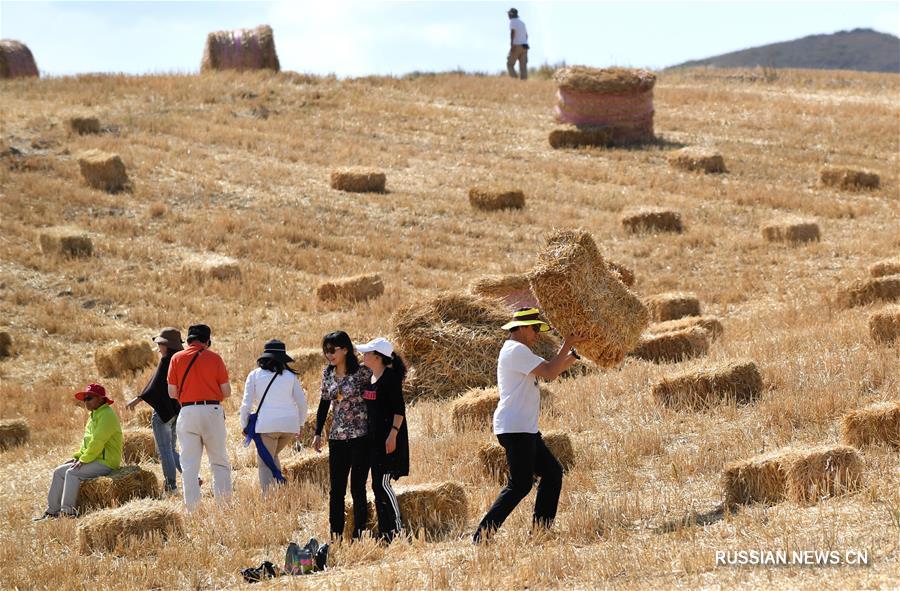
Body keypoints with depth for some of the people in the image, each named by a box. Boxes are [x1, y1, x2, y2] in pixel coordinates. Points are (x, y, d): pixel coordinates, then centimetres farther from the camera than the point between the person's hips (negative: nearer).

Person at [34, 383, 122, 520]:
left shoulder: (107, 415, -14)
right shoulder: (94, 415, 18)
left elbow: (97, 442, -21)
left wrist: (84, 460, -17)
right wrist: (77, 456, 10)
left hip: (106, 461, -10)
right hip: (95, 459, 10)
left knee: (72, 473, -26)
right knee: (59, 472, 3)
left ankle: (68, 511, -26)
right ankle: (52, 511, 1)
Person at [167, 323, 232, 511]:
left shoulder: (177, 358, 3)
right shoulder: (214, 358, 0)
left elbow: (172, 393, 2)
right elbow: (226, 392, 0)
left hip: (188, 412, 1)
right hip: (213, 411, -1)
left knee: (189, 465, 3)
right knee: (220, 462, 9)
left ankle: (192, 508, -2)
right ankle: (224, 502, 1)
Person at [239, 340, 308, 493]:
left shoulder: (254, 375, 3)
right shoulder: (290, 376, 10)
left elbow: (247, 404, 1)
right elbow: (302, 402, 11)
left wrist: (244, 425, 13)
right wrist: (300, 424, 23)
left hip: (266, 424, -4)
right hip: (290, 424, 4)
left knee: (265, 464, 1)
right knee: (272, 456, 23)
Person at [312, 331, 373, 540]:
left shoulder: (362, 372, -9)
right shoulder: (327, 373, 8)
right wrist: (318, 433, 13)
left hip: (360, 436, -5)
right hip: (337, 437, 5)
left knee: (357, 488, -3)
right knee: (336, 490, 5)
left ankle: (359, 535, 3)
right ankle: (336, 535, 9)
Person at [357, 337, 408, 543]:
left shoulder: (391, 377, -13)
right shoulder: (371, 378, 13)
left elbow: (399, 409, -17)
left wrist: (393, 435, -23)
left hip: (389, 438, -10)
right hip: (374, 437, 10)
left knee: (383, 483, -11)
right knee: (377, 485, 10)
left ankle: (398, 531, -6)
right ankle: (384, 533, 14)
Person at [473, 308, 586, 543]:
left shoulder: (518, 352, 21)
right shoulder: (517, 350, -12)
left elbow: (550, 371, 21)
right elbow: (549, 372, -20)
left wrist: (573, 355, 11)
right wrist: (567, 346, -11)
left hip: (525, 429, 11)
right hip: (516, 429, -11)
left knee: (553, 473, 13)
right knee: (520, 484, -12)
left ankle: (541, 530, 14)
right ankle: (483, 534, -14)